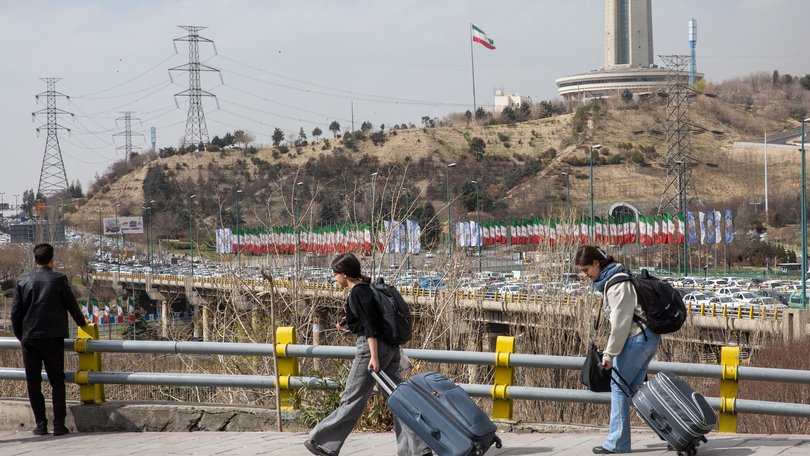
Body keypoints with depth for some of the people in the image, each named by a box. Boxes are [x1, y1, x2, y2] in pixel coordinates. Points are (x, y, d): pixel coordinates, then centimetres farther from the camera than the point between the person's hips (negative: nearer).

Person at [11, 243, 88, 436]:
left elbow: (15, 313, 3)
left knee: (33, 383, 7)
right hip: (53, 338, -1)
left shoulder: (23, 282, 3)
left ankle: (40, 424, 4)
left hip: (29, 339, 1)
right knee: (57, 382, 5)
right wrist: (82, 324, 22)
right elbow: (72, 306, 4)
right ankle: (59, 424, -2)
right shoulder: (58, 279, -3)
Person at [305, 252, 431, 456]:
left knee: (353, 399, -1)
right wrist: (347, 323, 25)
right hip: (390, 347, 9)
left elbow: (370, 325, -18)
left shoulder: (358, 292, -12)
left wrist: (374, 356, -22)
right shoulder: (365, 289, 16)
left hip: (372, 347, -9)